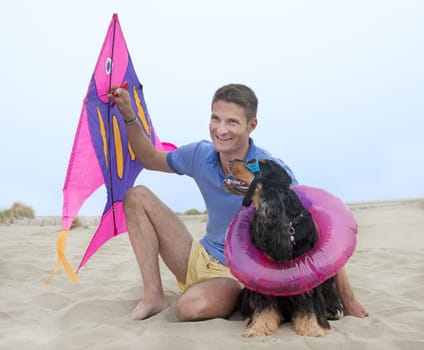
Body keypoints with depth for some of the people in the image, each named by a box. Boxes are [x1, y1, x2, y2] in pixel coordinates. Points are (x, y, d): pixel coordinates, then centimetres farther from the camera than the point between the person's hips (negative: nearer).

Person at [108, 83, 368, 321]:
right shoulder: (201, 155, -5)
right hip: (199, 259, 6)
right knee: (138, 196, -3)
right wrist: (129, 116, -2)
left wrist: (348, 298, -18)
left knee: (192, 306, -38)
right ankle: (155, 297, -5)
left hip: (238, 275, -6)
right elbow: (151, 160, 13)